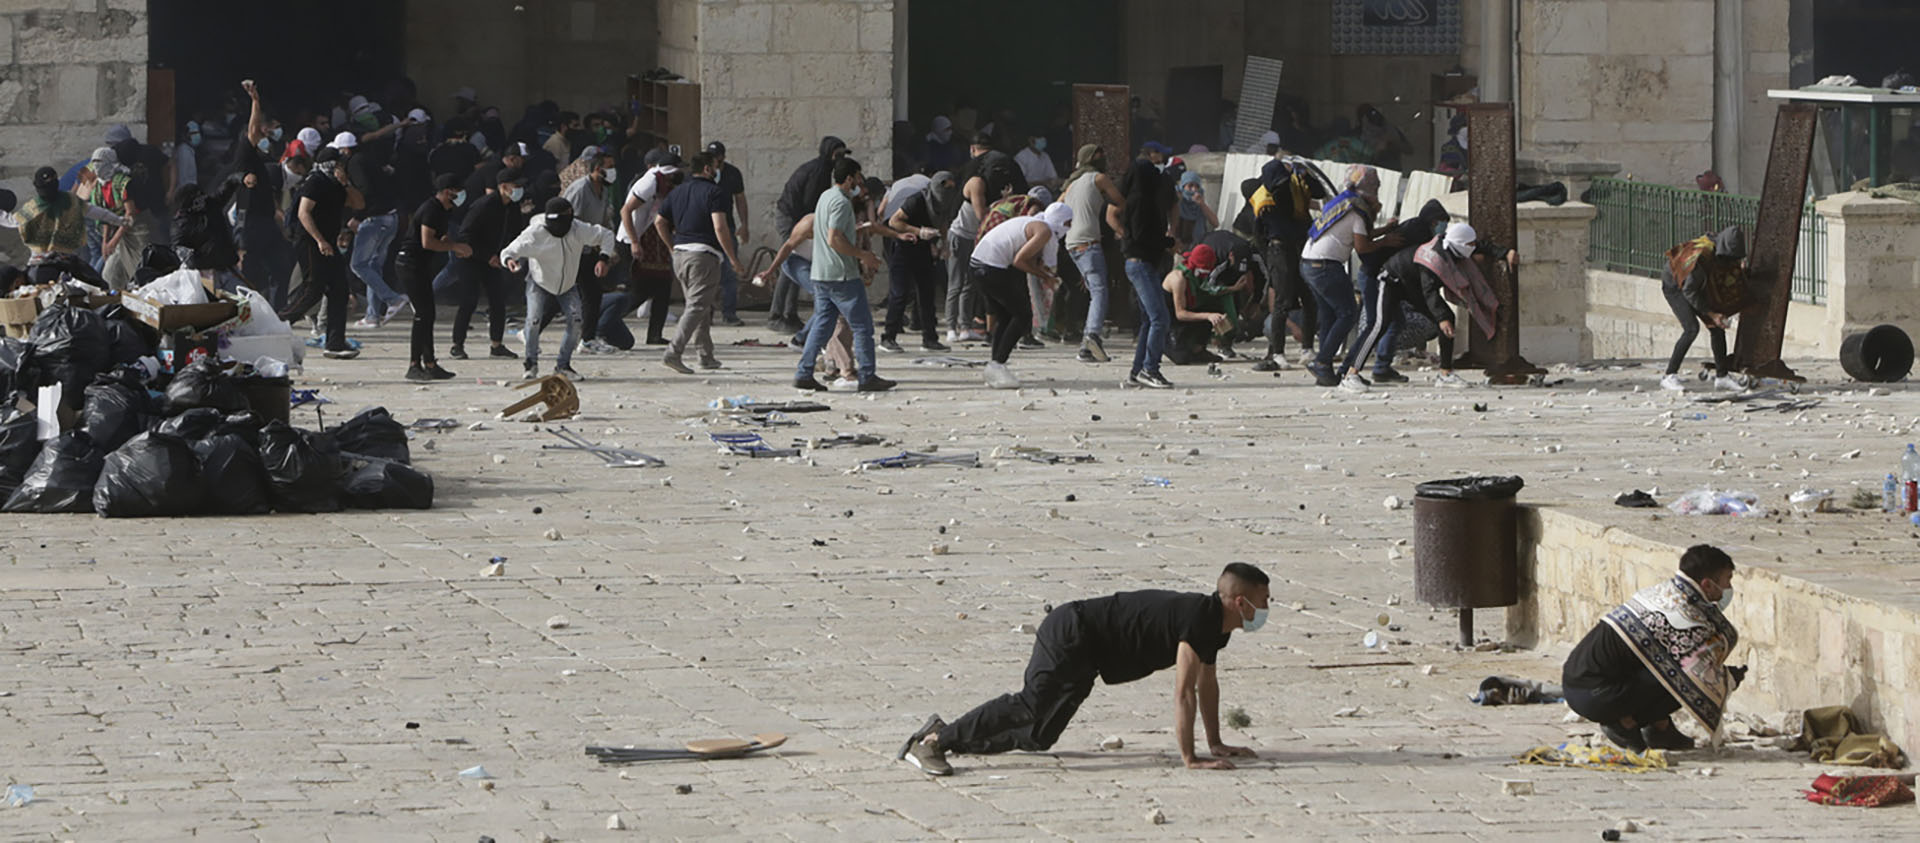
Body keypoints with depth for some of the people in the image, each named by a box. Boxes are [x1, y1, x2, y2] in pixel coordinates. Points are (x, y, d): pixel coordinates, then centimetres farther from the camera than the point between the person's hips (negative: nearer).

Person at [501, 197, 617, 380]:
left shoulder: (578, 230, -18)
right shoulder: (535, 233, -27)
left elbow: (606, 235, -4)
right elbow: (510, 250, -23)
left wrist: (604, 259, -20)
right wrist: (509, 260, -48)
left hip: (568, 285, 3)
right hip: (539, 284, -3)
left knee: (575, 321, -13)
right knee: (534, 320, -22)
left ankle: (563, 365, 4)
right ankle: (531, 362, 2)